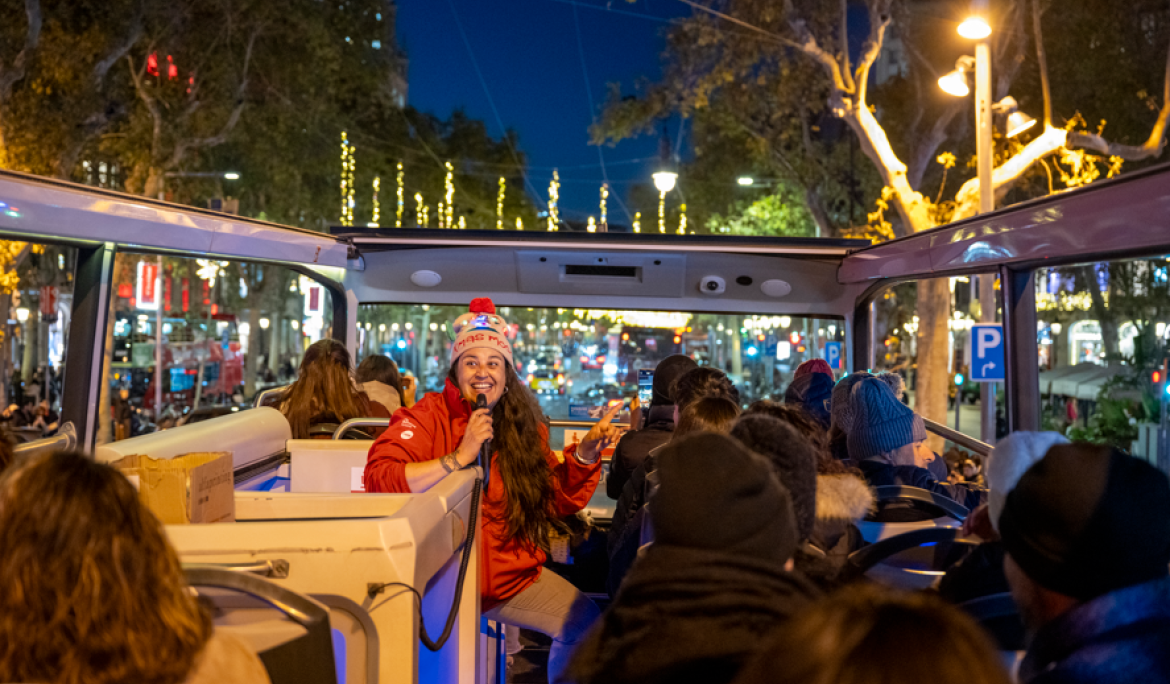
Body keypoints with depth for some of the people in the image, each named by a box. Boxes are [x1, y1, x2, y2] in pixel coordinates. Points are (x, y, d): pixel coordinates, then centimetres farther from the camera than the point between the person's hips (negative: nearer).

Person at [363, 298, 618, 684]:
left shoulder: (523, 426, 6)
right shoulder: (430, 416, -10)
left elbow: (558, 501, 8)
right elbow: (378, 479, -24)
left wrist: (584, 455, -9)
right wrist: (459, 456, -27)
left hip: (513, 574, 5)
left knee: (587, 623, 0)